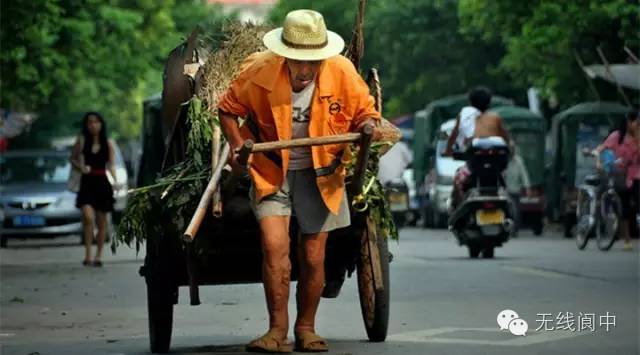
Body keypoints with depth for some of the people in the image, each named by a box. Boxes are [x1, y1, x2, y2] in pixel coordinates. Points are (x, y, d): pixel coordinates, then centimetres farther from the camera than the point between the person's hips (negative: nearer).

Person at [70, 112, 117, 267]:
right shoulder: (82, 141, 3)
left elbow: (110, 165, 8)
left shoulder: (108, 144, 5)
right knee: (88, 217, -19)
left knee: (101, 221, 7)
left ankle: (98, 255, 19)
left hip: (102, 183, 1)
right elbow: (73, 158, 13)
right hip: (87, 183, -1)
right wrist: (81, 167, -8)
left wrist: (115, 181, -7)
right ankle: (87, 254, -14)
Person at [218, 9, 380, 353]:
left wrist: (369, 127, -22)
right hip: (271, 172, -1)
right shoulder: (259, 72, -16)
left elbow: (365, 112, 1)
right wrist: (236, 145, -13)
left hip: (320, 175, 1)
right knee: (274, 247, -16)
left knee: (313, 257, 5)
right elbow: (228, 108, 1)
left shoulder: (343, 73, -14)